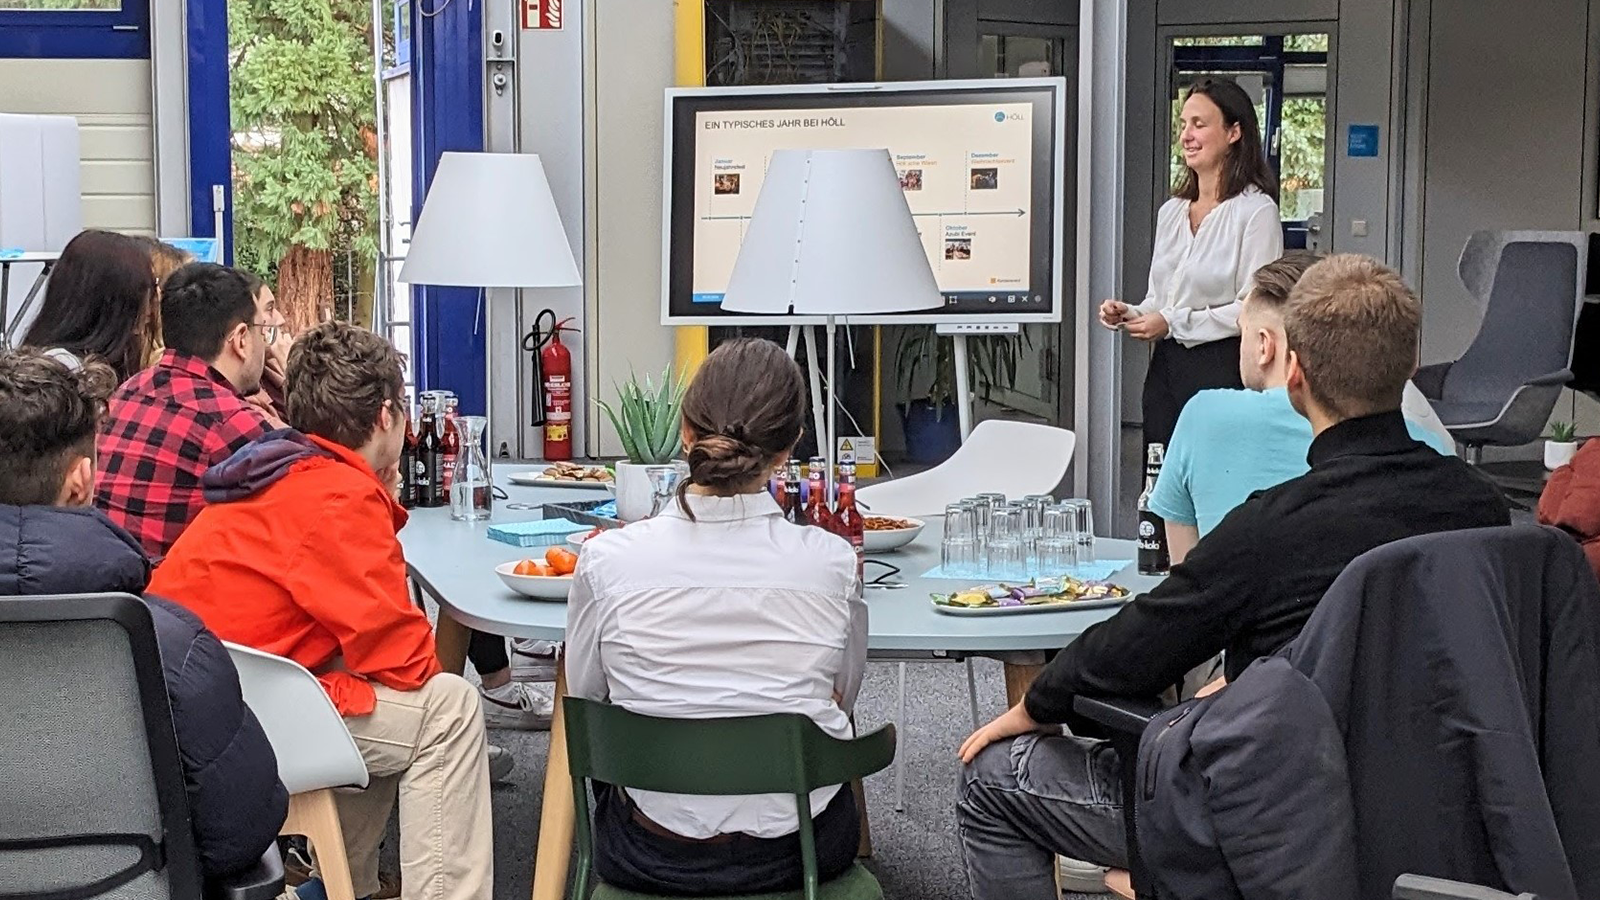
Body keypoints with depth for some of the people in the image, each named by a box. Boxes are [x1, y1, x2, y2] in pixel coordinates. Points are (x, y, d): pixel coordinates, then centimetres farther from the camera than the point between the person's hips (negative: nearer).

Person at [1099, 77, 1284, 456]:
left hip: (1222, 368, -7)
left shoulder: (1256, 211, -7)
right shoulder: (1171, 212, 16)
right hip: (1165, 369, 7)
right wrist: (1128, 314, 2)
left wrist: (1173, 323, -15)